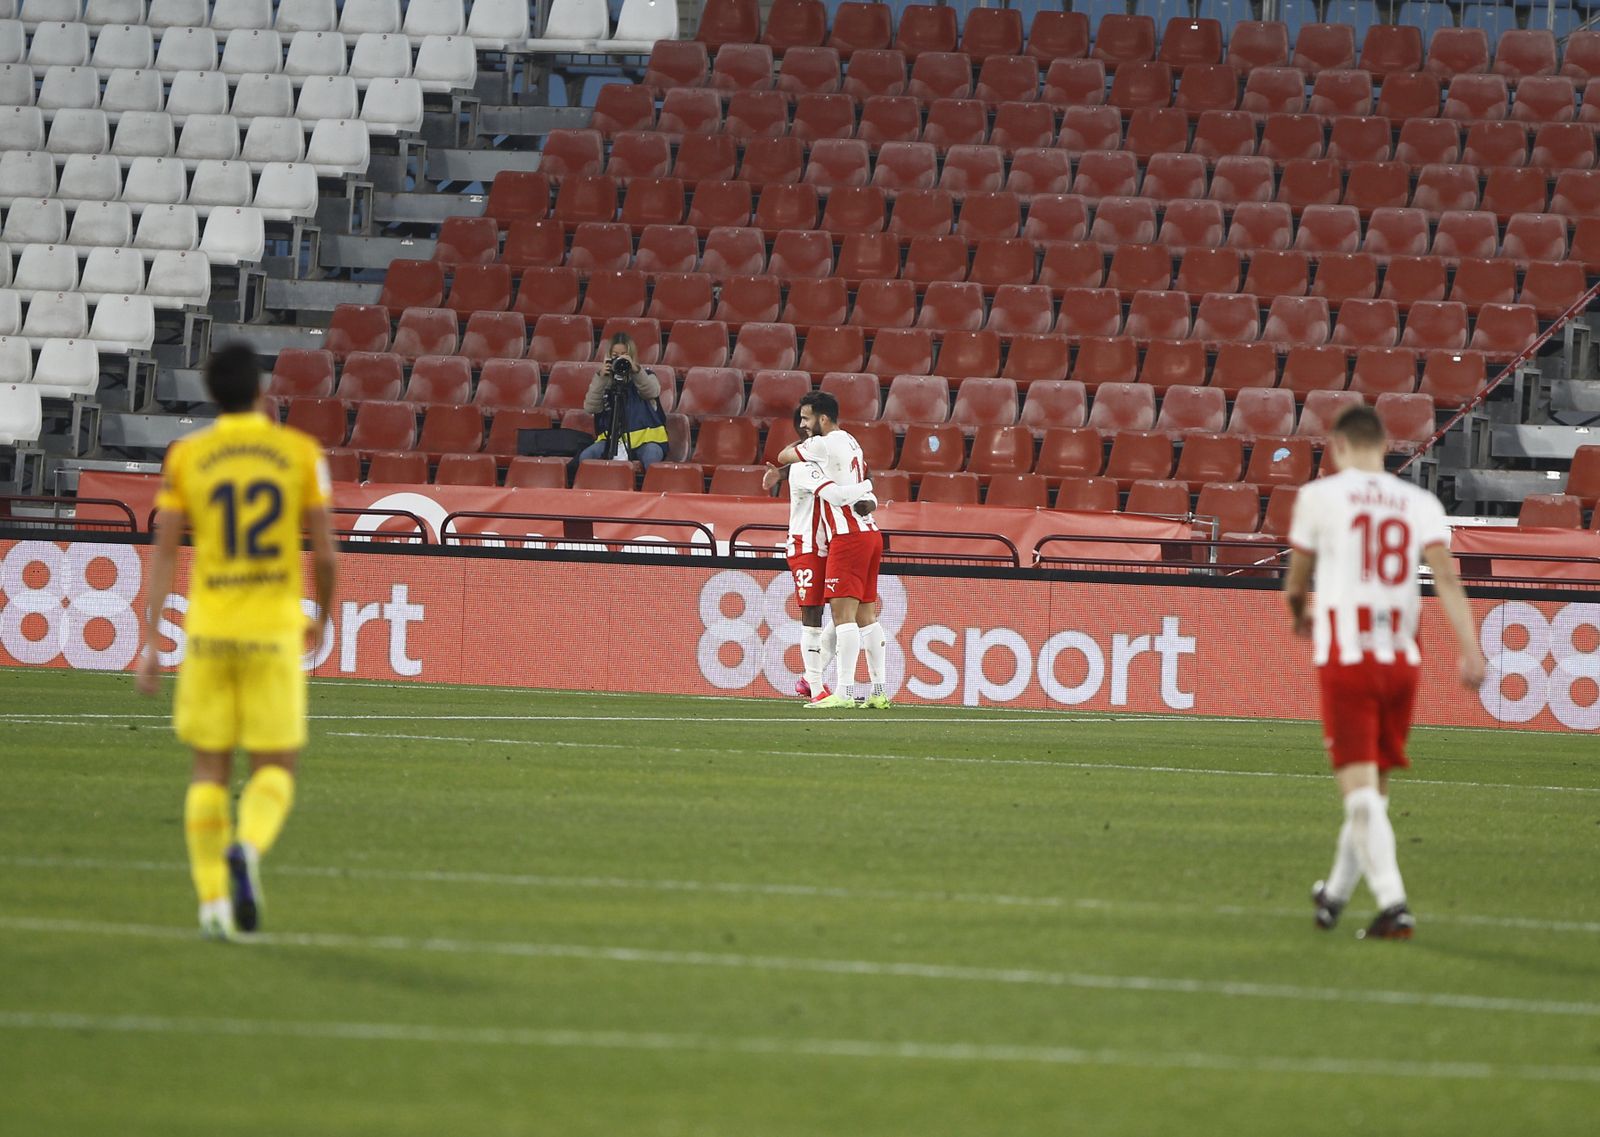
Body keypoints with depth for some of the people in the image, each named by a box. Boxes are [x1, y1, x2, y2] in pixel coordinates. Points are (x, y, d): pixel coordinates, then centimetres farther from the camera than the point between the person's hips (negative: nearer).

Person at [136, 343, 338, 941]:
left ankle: (213, 901, 4)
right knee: (274, 768, 6)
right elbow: (325, 553, 0)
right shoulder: (301, 452, 0)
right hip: (275, 628, -1)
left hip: (209, 629, 1)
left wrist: (150, 644, -1)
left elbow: (163, 553, -2)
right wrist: (323, 618, 18)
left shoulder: (186, 457, 1)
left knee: (209, 768, 10)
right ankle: (248, 848, -24)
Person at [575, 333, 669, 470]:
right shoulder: (602, 378, 12)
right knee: (585, 457, -24)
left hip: (645, 437, -2)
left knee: (651, 459, -36)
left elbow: (653, 392, -14)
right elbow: (590, 407, -3)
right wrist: (601, 379, -14)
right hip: (612, 438, 2)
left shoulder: (645, 375, 9)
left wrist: (636, 371, -29)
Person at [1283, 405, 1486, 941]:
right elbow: (1447, 579, -6)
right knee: (1374, 783, 17)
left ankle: (1392, 902, -20)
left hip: (1345, 657, -4)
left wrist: (1300, 615, 32)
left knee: (1359, 785, -7)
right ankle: (1336, 894, 31)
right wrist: (1470, 650, -10)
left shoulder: (1319, 496, -1)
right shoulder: (1420, 504, 6)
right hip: (1402, 657, 4)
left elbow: (1296, 583, 10)